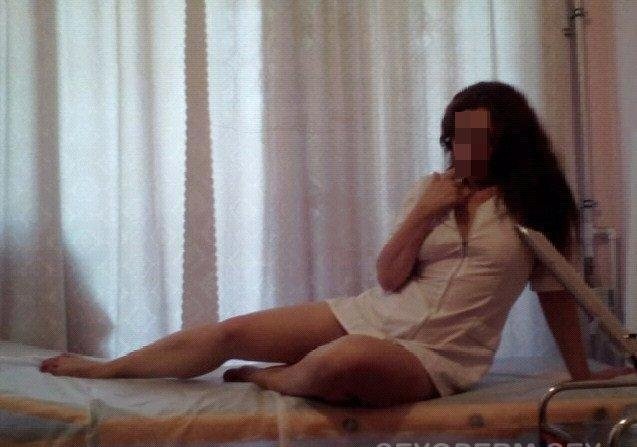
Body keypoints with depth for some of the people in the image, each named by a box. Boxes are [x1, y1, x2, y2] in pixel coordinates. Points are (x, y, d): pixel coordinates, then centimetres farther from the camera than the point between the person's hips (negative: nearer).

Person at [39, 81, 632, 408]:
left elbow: (556, 292, 6)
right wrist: (424, 214, -10)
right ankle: (101, 368, 13)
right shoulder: (429, 189, 7)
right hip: (372, 315, 4)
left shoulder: (534, 205, -1)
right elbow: (388, 278, 2)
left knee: (342, 364, -39)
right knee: (228, 332, -5)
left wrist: (582, 374, 8)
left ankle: (263, 378, -5)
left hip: (437, 355, -4)